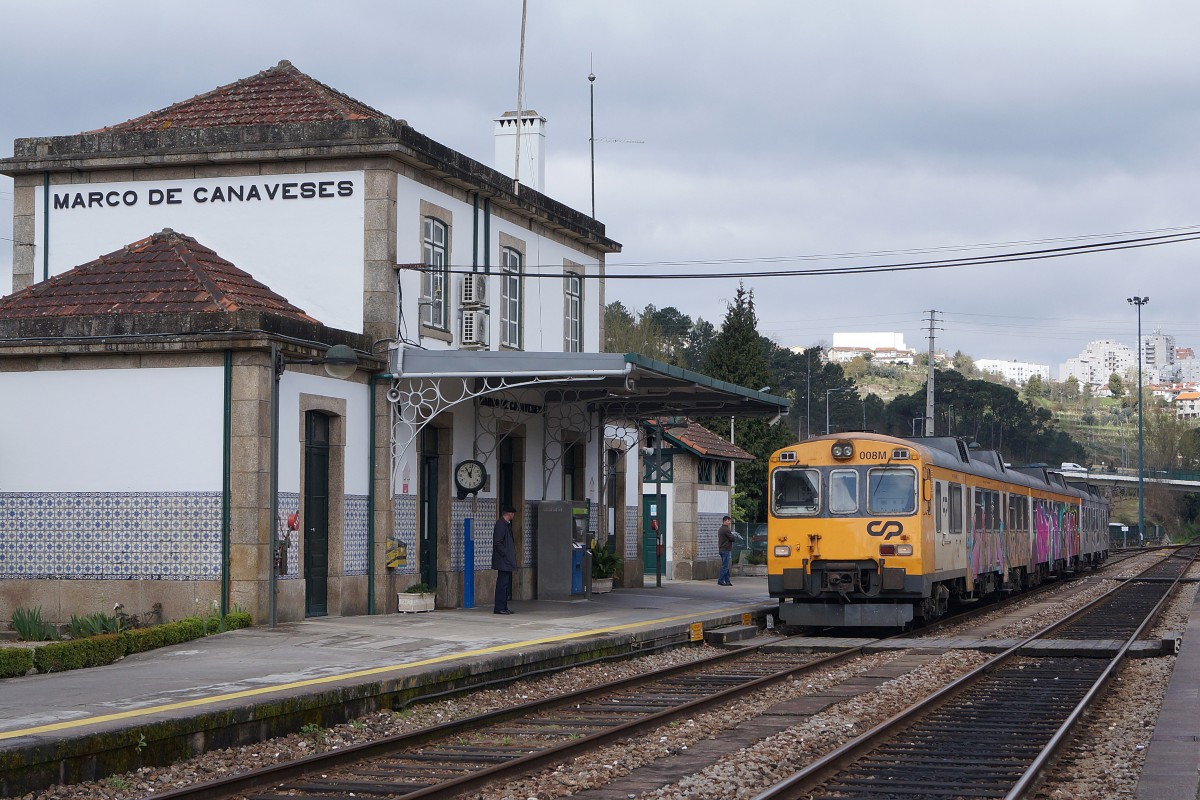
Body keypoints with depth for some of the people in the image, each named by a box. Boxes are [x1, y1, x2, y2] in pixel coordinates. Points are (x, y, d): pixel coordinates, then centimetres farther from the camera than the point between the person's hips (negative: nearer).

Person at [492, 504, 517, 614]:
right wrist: (505, 554, -19)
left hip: (507, 561, 11)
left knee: (507, 584, 12)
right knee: (502, 583, -9)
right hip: (503, 561, -11)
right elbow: (497, 543, -20)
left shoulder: (507, 524, 17)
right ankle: (499, 608, -8)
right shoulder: (500, 525, -14)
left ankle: (503, 607, 17)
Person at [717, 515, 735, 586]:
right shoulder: (726, 529, -15)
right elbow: (732, 538, -14)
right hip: (726, 550, -10)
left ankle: (727, 581, 12)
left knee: (726, 566, 11)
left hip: (722, 549, 10)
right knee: (725, 566, -8)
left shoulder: (720, 529, 17)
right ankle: (721, 581, -8)